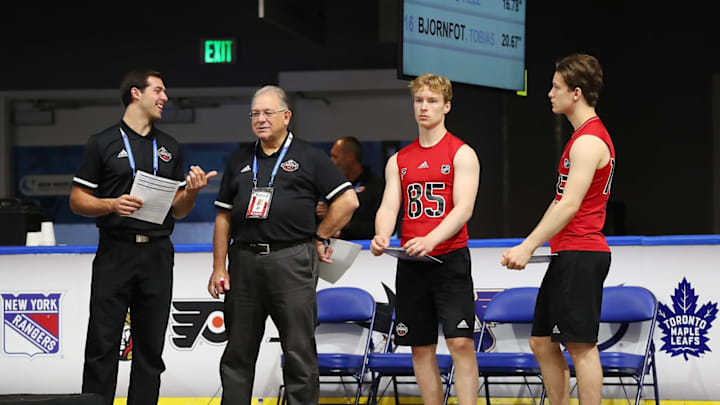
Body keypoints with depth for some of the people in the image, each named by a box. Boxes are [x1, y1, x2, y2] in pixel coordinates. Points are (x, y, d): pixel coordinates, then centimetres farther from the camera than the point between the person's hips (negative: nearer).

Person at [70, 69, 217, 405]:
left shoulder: (169, 148, 15)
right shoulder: (102, 144, 2)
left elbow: (178, 210, 16)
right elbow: (77, 201, 1)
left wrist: (192, 191, -4)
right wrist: (112, 205, -16)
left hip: (157, 254, 4)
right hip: (115, 251, -4)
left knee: (150, 349, 5)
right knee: (103, 346, -5)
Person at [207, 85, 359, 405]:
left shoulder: (309, 157, 4)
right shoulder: (239, 160, 16)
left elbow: (348, 200, -1)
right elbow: (224, 217, 15)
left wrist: (320, 237, 1)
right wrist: (219, 268, 8)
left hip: (292, 261, -4)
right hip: (244, 262, 4)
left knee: (299, 351, -1)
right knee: (238, 353, 7)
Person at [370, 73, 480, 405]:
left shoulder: (462, 154, -1)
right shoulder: (399, 161, 13)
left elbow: (463, 208, -12)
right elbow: (389, 207, 5)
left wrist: (430, 240, -28)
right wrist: (381, 236, -19)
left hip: (450, 259, -5)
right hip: (410, 264, 5)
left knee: (460, 342, -13)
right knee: (421, 348, 7)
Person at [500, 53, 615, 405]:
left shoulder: (589, 141, -14)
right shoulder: (584, 137, 19)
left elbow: (570, 205, -21)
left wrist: (529, 247, -21)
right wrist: (528, 244, 21)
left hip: (581, 255, -11)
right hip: (567, 255, 11)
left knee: (581, 345, -8)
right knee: (542, 341, 12)